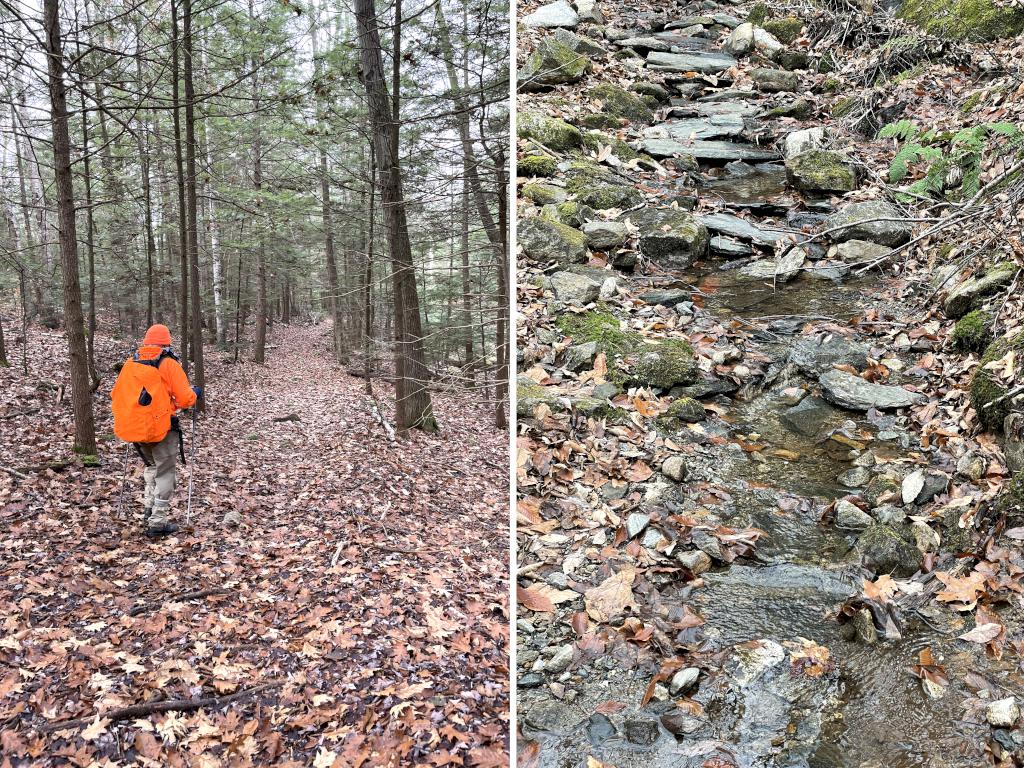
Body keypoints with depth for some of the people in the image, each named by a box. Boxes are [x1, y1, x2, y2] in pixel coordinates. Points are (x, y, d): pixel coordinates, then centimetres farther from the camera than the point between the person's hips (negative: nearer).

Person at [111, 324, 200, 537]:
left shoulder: (130, 363, 6)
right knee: (164, 473, 7)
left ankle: (148, 509, 22)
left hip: (135, 428, 5)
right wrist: (195, 393, 9)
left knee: (151, 466, 27)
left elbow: (116, 394, 11)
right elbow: (185, 399, -12)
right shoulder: (168, 364, -8)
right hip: (162, 427, -5)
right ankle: (158, 522, 7)